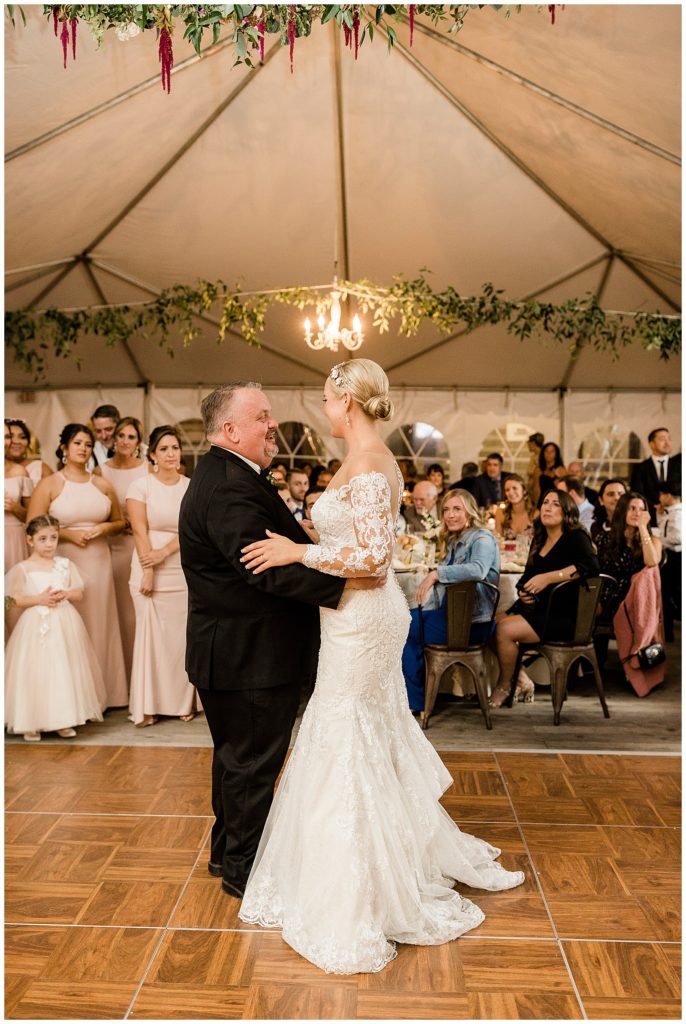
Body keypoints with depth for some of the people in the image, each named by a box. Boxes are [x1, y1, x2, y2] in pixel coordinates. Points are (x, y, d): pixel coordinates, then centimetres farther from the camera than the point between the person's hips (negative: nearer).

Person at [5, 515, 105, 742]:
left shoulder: (65, 564, 8)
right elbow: (14, 600, -4)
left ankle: (63, 720, 15)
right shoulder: (22, 568, 0)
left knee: (65, 669, 4)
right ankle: (32, 723, 8)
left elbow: (79, 593, 9)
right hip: (36, 625, -3)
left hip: (65, 624, 3)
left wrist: (65, 594, -11)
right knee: (36, 671, -3)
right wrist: (39, 598, -15)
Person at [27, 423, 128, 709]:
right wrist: (68, 534, -14)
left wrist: (104, 528, -4)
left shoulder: (103, 485, 9)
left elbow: (120, 522, 17)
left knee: (99, 625, 7)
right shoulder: (49, 485, -1)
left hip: (99, 564, 3)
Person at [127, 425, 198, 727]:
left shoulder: (192, 487, 7)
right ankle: (148, 705, 9)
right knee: (150, 633, 0)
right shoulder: (140, 485, 1)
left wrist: (164, 552, -13)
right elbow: (140, 531, -5)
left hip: (184, 571, 2)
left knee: (182, 634, 4)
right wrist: (148, 572, -12)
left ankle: (183, 702, 14)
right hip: (150, 570, -2)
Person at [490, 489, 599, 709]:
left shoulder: (576, 538, -7)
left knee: (506, 630, -23)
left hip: (563, 616, -8)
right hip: (535, 608, 8)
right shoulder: (539, 540, 15)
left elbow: (590, 564, -26)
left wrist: (548, 577, -30)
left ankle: (504, 686, 1)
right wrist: (523, 591, -1)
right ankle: (521, 680, 4)